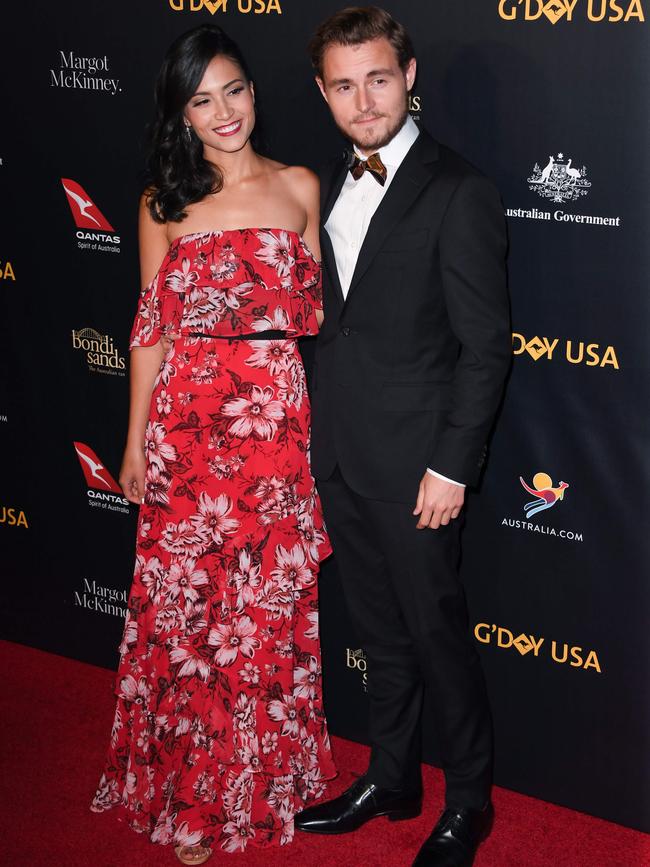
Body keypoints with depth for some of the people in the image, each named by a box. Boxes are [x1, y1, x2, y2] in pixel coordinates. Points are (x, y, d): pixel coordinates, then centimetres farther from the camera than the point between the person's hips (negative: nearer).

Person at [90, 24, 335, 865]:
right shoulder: (165, 202, 3)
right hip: (187, 424, 0)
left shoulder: (298, 188, 5)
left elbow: (312, 313, 8)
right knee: (185, 602, 6)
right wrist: (136, 441, 4)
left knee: (270, 603, 9)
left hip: (276, 419, 1)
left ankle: (268, 773, 28)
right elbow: (151, 328, 5)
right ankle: (190, 792, 23)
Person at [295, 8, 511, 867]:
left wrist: (452, 467, -16)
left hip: (414, 465, -6)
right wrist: (321, 432, 11)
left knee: (437, 635, 7)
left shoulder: (458, 193, -14)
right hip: (338, 455, 7)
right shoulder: (330, 185, 8)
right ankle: (391, 779, 36)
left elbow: (485, 346, -14)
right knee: (380, 631, 20)